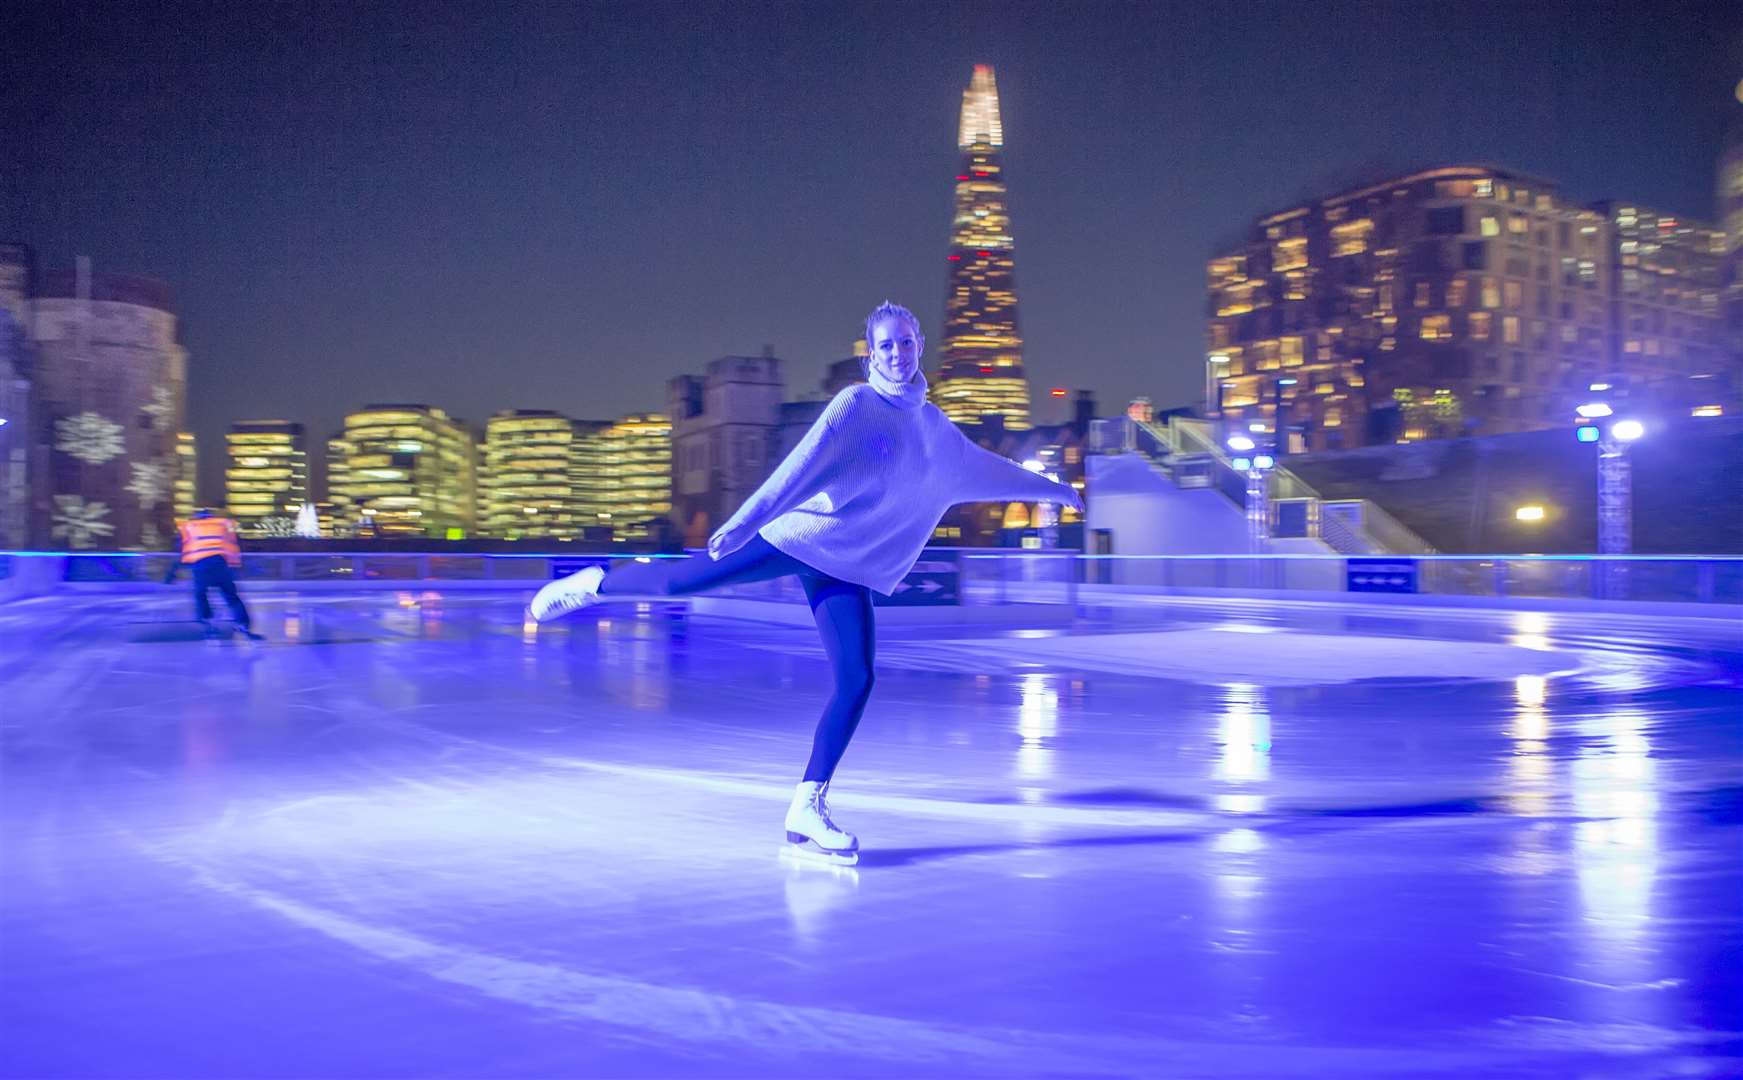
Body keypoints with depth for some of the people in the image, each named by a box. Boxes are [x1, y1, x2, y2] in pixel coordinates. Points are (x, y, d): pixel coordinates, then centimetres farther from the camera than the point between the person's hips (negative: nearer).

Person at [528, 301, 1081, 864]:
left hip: (848, 565, 5)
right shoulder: (856, 404, -7)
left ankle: (808, 808, -3)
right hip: (795, 536, -4)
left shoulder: (936, 428, 12)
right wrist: (746, 520, -26)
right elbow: (801, 465, -17)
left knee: (856, 680, -9)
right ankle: (592, 584, 23)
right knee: (679, 581, -9)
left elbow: (988, 469, 27)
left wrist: (1053, 488, 36)